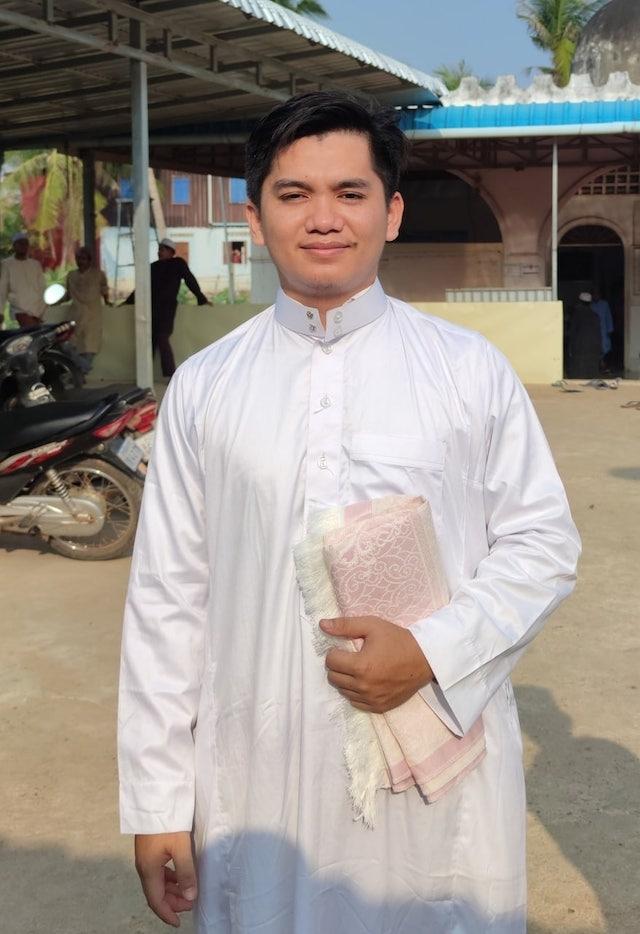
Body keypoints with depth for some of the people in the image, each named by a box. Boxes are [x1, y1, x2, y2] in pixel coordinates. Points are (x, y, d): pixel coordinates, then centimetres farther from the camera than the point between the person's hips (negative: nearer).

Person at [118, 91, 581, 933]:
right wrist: (157, 803, 1)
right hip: (258, 779, 1)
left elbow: (543, 544, 2)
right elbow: (166, 595, 0)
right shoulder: (203, 387, 0)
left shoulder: (472, 372, -2)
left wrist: (433, 652, -15)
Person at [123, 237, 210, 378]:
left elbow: (190, 281, 4)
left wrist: (202, 299, 3)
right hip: (151, 308, 5)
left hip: (167, 308, -5)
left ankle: (171, 375, -12)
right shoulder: (154, 267, 18)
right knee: (149, 341, 3)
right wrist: (129, 301, 28)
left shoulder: (178, 264, 4)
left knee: (162, 340, -15)